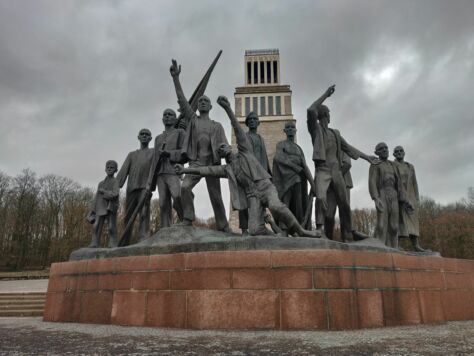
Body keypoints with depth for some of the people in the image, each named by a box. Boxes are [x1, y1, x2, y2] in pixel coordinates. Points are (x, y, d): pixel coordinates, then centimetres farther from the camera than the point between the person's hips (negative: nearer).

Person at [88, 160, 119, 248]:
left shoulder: (115, 181, 3)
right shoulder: (101, 183, 19)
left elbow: (115, 194, -13)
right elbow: (96, 198, 18)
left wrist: (103, 191, -6)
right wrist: (93, 211, 13)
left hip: (111, 208, -4)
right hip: (101, 208, 5)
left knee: (112, 227, -6)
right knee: (96, 226, -3)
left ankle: (112, 245, -2)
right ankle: (94, 245, -1)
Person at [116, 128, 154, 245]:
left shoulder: (154, 152, 17)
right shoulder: (131, 155, 25)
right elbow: (123, 171, 11)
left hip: (145, 188, -3)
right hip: (131, 189, 3)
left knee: (144, 214, -19)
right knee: (128, 218, 2)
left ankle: (143, 241, -29)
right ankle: (123, 244, 9)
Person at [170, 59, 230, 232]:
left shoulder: (217, 126, 13)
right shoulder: (192, 119, 13)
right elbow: (181, 99, 1)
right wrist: (176, 77, -9)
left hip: (212, 163, 0)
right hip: (195, 162, 0)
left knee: (216, 196, 3)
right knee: (185, 187, -23)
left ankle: (223, 226, 13)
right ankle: (188, 218, -8)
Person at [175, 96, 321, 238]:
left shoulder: (244, 152, 15)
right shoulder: (227, 169, 22)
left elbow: (238, 130, 3)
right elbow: (206, 170, 12)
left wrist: (228, 109, -8)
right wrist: (185, 169, 2)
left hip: (265, 186, -3)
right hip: (252, 196, 3)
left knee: (275, 206, -36)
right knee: (255, 230, -19)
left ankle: (300, 230, -20)